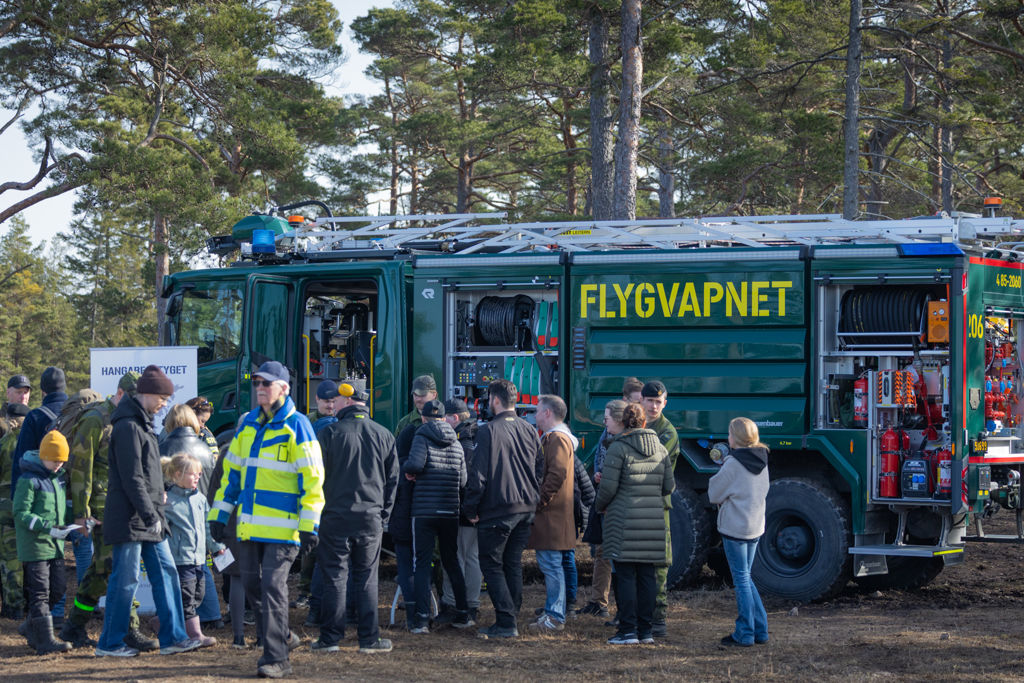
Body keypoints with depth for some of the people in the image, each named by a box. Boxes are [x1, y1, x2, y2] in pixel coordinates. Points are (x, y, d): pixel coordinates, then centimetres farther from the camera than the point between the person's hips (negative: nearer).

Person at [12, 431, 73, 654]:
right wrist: (48, 527, -25)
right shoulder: (29, 480, -11)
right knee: (40, 593, -6)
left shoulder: (57, 479, 15)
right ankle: (45, 641, -6)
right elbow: (21, 513, -15)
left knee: (57, 589, 9)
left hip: (55, 545, 8)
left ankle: (34, 634, 22)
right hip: (35, 545, -8)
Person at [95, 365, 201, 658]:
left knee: (166, 573, 9)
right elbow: (132, 479, -20)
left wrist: (156, 510, 18)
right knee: (125, 581, -4)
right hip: (130, 519, -10)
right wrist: (150, 515, -19)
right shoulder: (128, 427, -16)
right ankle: (109, 643, 5)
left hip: (149, 518, 10)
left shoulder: (143, 424, 16)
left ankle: (172, 637, 12)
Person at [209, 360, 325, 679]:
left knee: (272, 585, -10)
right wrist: (219, 514, 16)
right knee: (252, 584, 10)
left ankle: (276, 658, -5)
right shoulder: (248, 423, 12)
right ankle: (282, 636, 30)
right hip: (250, 524, 7)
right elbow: (232, 470, 19)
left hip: (283, 524, -7)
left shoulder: (296, 425, -7)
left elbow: (312, 479, -9)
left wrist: (309, 526, -14)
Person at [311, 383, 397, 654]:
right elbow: (393, 479, 11)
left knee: (335, 578, 3)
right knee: (367, 578, 8)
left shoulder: (329, 433, -6)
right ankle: (369, 639, 7)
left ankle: (330, 638, 4)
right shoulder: (385, 435, 6)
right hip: (371, 518, 3)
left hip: (335, 517, -3)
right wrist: (383, 514, 17)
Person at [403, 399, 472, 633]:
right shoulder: (456, 444, 11)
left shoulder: (422, 438, -4)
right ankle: (463, 615, 17)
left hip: (424, 511, -4)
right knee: (451, 561, 16)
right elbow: (463, 480, 11)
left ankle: (422, 619, -8)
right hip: (450, 512, 4)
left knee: (423, 564, -2)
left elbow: (416, 464, -21)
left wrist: (406, 469, 0)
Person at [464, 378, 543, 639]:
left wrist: (472, 509, -5)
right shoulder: (529, 430, 7)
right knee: (514, 564, 14)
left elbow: (478, 473, -13)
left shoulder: (488, 431, -12)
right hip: (526, 509, 6)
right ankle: (509, 620, 16)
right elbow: (540, 469, 12)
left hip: (497, 510, -6)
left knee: (491, 564, 1)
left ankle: (506, 622, -7)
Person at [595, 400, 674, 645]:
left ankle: (627, 631, -1)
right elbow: (669, 486, 10)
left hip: (624, 519, -6)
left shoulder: (618, 447, -9)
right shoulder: (659, 447, 10)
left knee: (625, 574, -1)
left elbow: (608, 487, -11)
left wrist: (600, 506, 8)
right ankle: (646, 631, 11)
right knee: (647, 575, 9)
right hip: (654, 518, 6)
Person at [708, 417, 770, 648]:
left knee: (741, 579, -2)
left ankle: (745, 634, 1)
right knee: (745, 578, 17)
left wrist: (723, 465, 5)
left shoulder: (734, 463, -16)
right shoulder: (762, 461, 7)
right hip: (755, 527, 8)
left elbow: (714, 494, -10)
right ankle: (760, 630, 17)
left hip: (735, 527, -8)